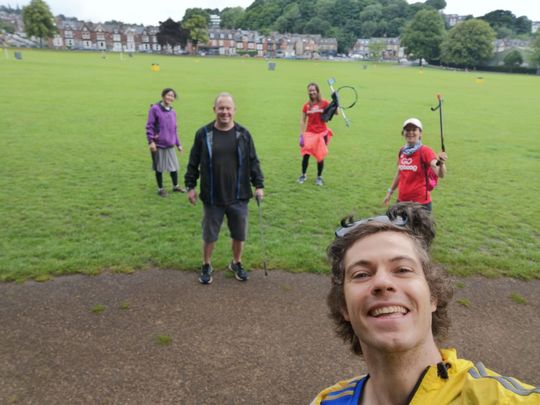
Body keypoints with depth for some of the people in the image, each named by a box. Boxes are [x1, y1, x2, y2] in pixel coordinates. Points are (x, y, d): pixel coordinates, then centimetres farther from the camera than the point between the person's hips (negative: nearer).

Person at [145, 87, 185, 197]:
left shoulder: (173, 112, 10)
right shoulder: (155, 109, -9)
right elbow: (149, 126, -9)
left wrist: (178, 144, 18)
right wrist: (150, 141, -16)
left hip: (170, 145, 5)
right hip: (158, 145, -5)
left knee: (174, 166, 12)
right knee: (159, 168, 7)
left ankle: (175, 186, 31)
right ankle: (160, 189, 22)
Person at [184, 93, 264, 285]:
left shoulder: (243, 134, -1)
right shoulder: (203, 134, -4)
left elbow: (253, 162, 5)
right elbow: (193, 163, 2)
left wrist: (259, 185, 1)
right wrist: (190, 186, 0)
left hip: (238, 197, 1)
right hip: (212, 197, -1)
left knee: (239, 234, 14)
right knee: (209, 235, 12)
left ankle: (237, 263, 37)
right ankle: (206, 266, 34)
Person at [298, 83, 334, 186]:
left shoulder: (324, 103, -4)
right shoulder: (307, 106, 3)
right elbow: (303, 121, 5)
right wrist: (301, 135, 0)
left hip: (322, 133, -1)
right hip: (310, 133, 1)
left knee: (320, 156, 4)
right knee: (305, 154, -3)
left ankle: (319, 177, 21)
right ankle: (303, 175, 18)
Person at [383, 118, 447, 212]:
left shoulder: (425, 151, -11)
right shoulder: (402, 151, 5)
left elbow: (440, 174, -24)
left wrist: (441, 163, -44)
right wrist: (390, 192, 22)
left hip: (421, 203, -5)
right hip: (401, 201, 5)